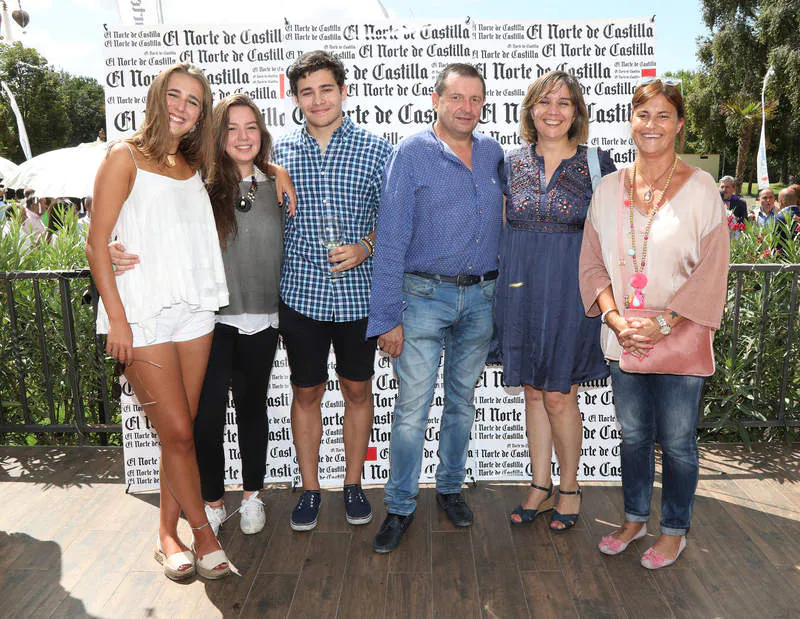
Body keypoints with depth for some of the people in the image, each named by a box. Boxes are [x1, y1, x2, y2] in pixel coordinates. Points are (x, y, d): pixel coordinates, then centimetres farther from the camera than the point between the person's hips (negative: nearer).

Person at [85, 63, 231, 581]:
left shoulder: (194, 166, 15)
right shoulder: (126, 157, -1)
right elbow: (98, 243, -6)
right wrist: (117, 318, -13)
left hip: (194, 310, 5)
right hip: (143, 314, -5)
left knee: (181, 431, 8)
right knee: (177, 432, -4)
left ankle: (169, 533, 22)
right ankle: (203, 533, 12)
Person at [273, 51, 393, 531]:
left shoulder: (376, 149, 0)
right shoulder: (280, 152, 5)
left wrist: (365, 247, -16)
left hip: (358, 292, -1)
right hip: (300, 293, 1)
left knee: (358, 390, 11)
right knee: (306, 393, 9)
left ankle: (354, 484, 28)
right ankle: (310, 489, 26)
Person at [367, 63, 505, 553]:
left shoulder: (493, 153, 8)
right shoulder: (412, 153, -6)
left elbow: (505, 218, 18)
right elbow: (391, 239, -9)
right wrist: (387, 316, -13)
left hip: (481, 297, 4)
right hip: (425, 296, -4)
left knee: (462, 400, 14)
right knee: (413, 406, -2)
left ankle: (451, 487, 32)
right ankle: (400, 506, 14)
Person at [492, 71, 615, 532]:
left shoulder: (596, 164, 0)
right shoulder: (512, 164, 7)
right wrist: (504, 283, 7)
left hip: (570, 290, -3)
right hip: (520, 289, 3)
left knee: (559, 396, 1)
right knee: (533, 392, 11)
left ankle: (570, 488, 23)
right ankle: (541, 486, 26)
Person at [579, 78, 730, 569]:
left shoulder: (701, 189, -5)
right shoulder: (609, 189, 5)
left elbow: (711, 271, -9)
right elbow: (593, 262, 4)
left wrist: (663, 323, -18)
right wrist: (614, 317, -10)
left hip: (679, 341, -3)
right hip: (623, 339, 3)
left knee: (676, 440, 10)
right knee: (633, 433, 17)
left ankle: (675, 531, 31)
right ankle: (636, 518, 37)